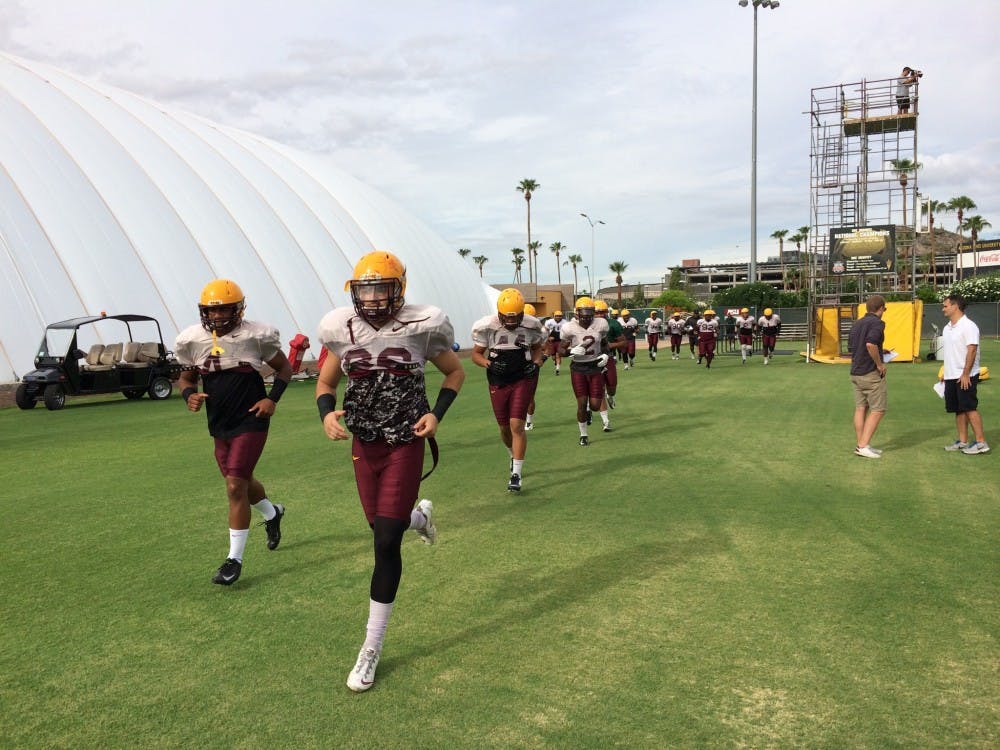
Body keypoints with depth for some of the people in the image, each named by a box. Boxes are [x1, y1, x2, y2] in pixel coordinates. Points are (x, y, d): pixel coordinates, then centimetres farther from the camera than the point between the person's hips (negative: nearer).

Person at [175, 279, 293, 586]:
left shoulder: (256, 336, -12)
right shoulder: (192, 340, -1)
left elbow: (284, 368, 1)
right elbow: (186, 377, 12)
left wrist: (272, 398, -12)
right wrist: (189, 395, -10)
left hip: (250, 421, -5)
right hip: (219, 425, 5)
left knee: (235, 487, -10)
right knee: (242, 482, 19)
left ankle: (235, 559, 2)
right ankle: (272, 513, 52)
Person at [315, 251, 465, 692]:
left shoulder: (421, 327, -13)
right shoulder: (342, 330, -4)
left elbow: (454, 372, 4)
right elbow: (325, 382, 9)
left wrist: (437, 414, -11)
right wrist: (326, 414, -12)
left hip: (406, 444, -4)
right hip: (364, 444, 4)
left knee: (386, 543, -7)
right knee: (382, 527, 15)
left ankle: (371, 648, 7)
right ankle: (419, 515, 55)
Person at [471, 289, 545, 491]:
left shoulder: (531, 325, -9)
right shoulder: (486, 326, -14)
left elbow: (537, 348, 10)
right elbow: (476, 353, -3)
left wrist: (536, 364, -9)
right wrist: (489, 364, -22)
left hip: (523, 380, -1)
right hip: (498, 382, 1)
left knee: (517, 425, -11)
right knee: (505, 427, 13)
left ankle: (516, 475, -4)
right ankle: (514, 457, 44)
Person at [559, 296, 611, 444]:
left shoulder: (601, 324, -5)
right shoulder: (570, 328, -12)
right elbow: (561, 349, -2)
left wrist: (605, 355, -7)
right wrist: (572, 351, -22)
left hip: (596, 367, 2)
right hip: (578, 368, -1)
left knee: (595, 405, -1)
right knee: (582, 404, -1)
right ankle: (583, 434, 21)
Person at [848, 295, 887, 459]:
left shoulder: (857, 323, 13)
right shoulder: (877, 323, -13)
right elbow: (871, 344, -28)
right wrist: (880, 364, -16)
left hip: (856, 372, 8)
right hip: (871, 373, -8)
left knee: (860, 409, 11)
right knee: (878, 410, -2)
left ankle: (860, 445, 14)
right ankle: (864, 445, -7)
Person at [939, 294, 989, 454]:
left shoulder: (968, 326, -13)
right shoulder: (947, 328, 14)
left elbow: (972, 350, -19)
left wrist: (965, 374, -22)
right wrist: (945, 372, 18)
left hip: (965, 376, -8)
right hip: (951, 377, 8)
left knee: (970, 408, -7)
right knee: (958, 410, 11)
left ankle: (981, 442, -1)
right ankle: (963, 441, 17)